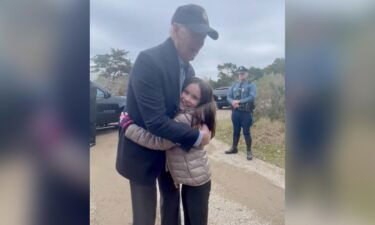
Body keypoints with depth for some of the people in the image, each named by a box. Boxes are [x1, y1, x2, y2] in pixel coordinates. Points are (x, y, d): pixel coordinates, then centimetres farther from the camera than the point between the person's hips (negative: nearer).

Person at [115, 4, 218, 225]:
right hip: (143, 151, -7)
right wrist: (197, 137, -23)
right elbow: (155, 121, -32)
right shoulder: (149, 60, -27)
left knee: (172, 199, 24)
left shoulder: (188, 68, -1)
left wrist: (204, 130, -5)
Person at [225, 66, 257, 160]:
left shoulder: (251, 85, -3)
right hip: (235, 112, 4)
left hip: (246, 112, -4)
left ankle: (249, 151, 16)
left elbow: (252, 97, -16)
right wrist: (233, 102, -14)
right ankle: (234, 148, 30)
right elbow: (228, 96, 8)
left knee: (246, 132, 3)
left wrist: (239, 101, -18)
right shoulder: (234, 85, 11)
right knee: (236, 131, 16)